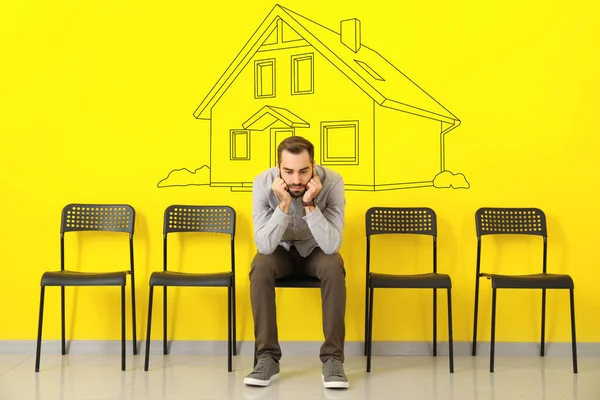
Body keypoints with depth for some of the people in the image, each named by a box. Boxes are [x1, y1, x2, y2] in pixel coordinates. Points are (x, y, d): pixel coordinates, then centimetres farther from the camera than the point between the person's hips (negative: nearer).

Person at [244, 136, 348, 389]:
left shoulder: (332, 182, -27)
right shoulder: (263, 182, -25)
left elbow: (332, 245, -32)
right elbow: (265, 246, -30)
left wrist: (310, 204, -41)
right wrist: (283, 204, -40)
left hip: (316, 250, 0)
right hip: (281, 250, 1)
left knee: (334, 267, -33)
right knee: (260, 267, -31)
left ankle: (333, 358, -22)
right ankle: (268, 358, -21)